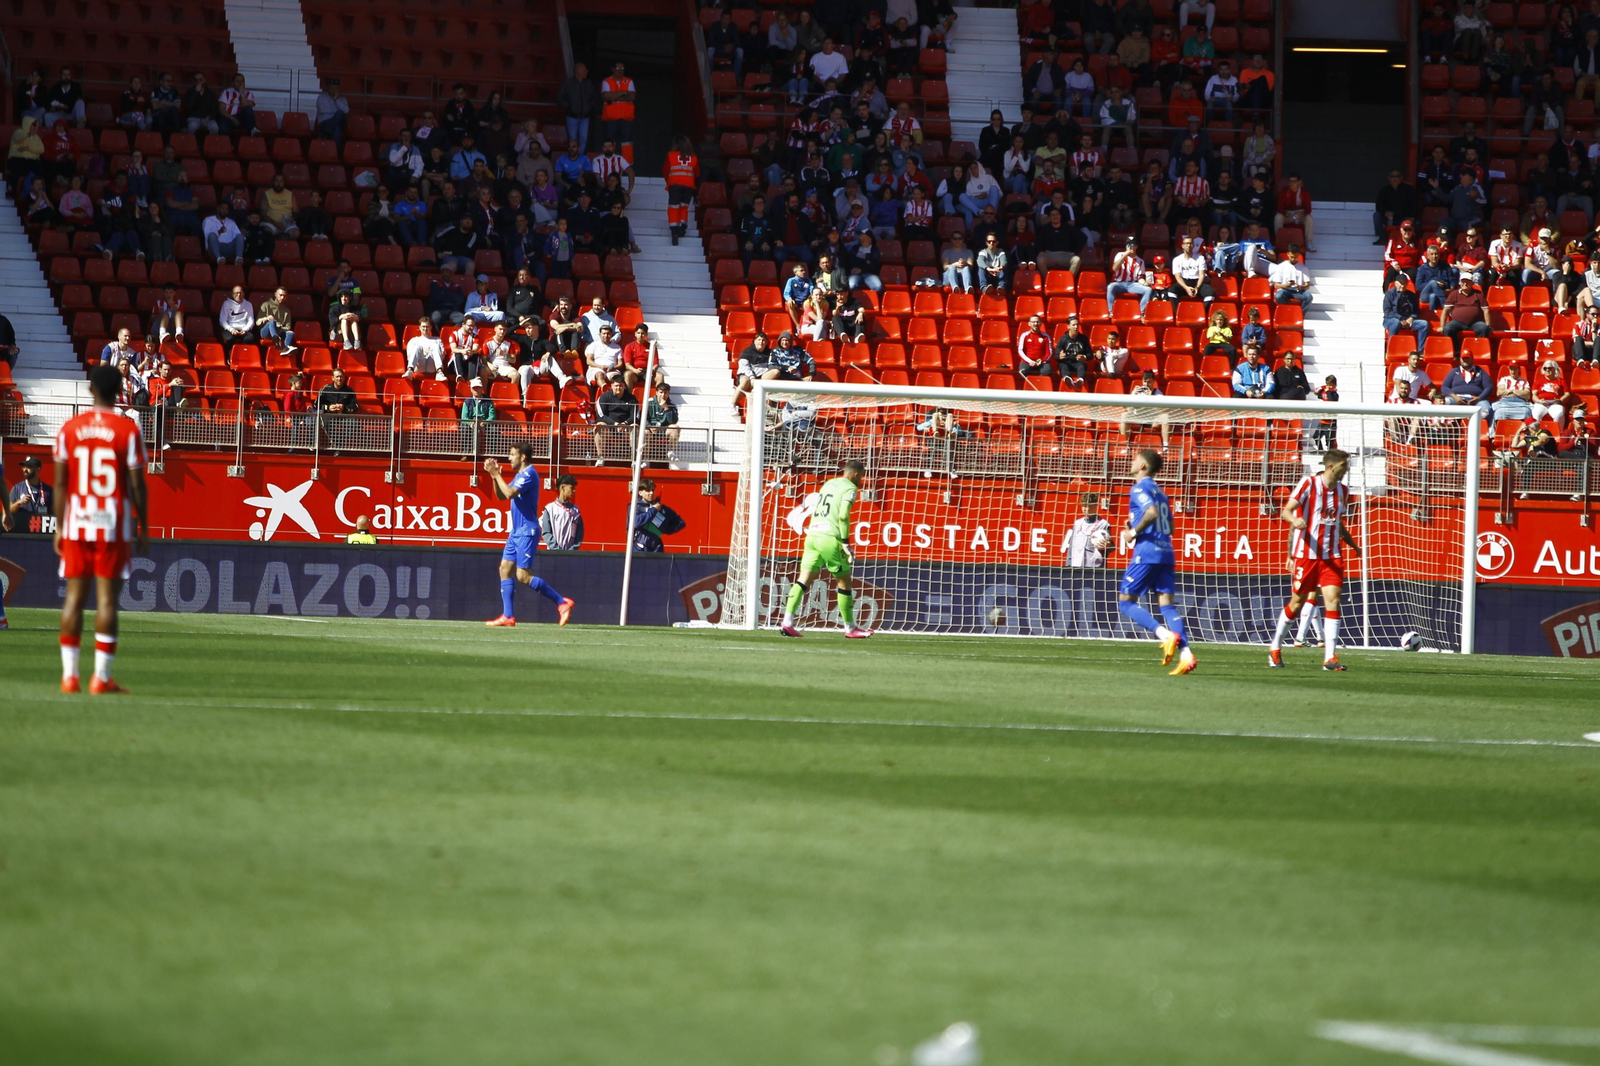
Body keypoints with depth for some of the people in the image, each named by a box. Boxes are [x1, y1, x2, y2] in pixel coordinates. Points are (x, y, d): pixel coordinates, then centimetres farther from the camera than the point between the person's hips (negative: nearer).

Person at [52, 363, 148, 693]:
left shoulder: (69, 429, 3)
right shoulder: (128, 430, -4)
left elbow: (60, 483, 4)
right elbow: (137, 484, -5)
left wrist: (60, 527, 11)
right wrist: (144, 529, 3)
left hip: (76, 522, 3)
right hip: (114, 525, -3)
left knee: (74, 595, 7)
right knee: (107, 598, -2)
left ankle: (69, 674, 4)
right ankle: (101, 678, -5)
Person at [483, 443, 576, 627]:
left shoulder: (529, 474, -14)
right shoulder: (520, 475, 16)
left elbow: (510, 493, -25)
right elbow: (502, 495, 21)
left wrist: (497, 474, -14)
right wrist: (495, 476, 7)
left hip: (527, 532, -10)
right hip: (516, 531, 10)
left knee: (523, 576, -12)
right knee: (505, 569, 5)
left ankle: (562, 602, -7)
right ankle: (508, 616, 4)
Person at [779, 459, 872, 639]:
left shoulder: (828, 484, 21)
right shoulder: (850, 488, -1)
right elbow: (843, 516, -14)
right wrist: (846, 543, -13)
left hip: (812, 535, 6)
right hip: (830, 538, -6)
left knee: (803, 580, 0)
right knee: (844, 582, 6)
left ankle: (787, 622, -13)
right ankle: (850, 628, 14)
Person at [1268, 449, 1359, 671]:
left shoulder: (1343, 490, 10)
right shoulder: (1309, 483, -8)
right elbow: (1286, 511, -15)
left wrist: (1353, 546, 27)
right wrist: (1294, 519, -36)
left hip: (1332, 556, 4)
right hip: (1306, 553, -4)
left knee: (1332, 600, -10)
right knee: (1297, 601, 5)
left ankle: (1330, 657, -11)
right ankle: (1275, 649, 24)